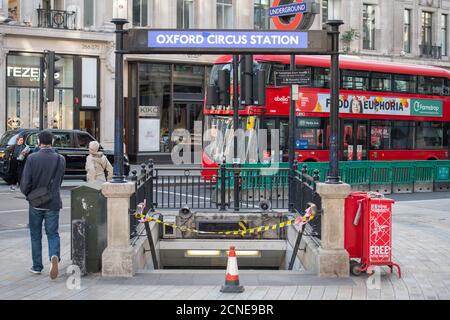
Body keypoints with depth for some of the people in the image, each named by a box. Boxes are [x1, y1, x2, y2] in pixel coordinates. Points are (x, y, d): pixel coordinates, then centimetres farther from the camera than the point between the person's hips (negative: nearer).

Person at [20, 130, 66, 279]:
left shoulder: (32, 158, -12)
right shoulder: (60, 159, -5)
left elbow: (25, 184, -13)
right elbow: (59, 182, 6)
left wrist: (29, 195, 6)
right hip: (53, 203, 1)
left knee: (36, 236, 14)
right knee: (53, 234, 10)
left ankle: (37, 267, 19)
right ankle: (54, 256, -18)